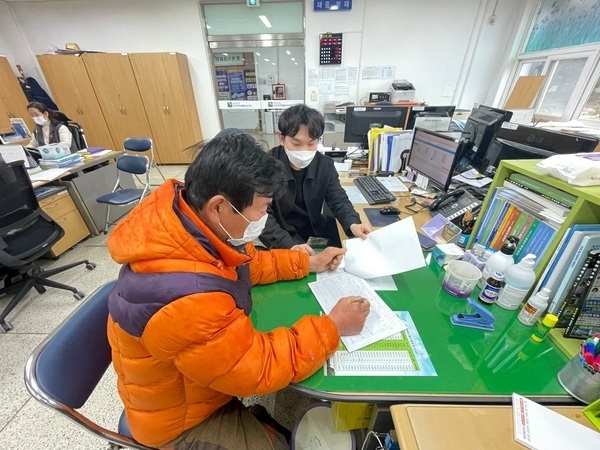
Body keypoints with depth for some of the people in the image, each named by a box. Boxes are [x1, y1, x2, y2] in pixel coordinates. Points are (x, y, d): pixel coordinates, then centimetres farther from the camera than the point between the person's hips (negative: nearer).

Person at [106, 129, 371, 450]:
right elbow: (259, 369, -29)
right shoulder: (186, 297, -43)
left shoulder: (185, 214, -18)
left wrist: (308, 262, -5)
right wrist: (332, 326, -20)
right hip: (181, 415, -6)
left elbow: (245, 262, -1)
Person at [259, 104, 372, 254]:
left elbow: (339, 200, -5)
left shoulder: (325, 164, -6)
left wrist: (353, 224, -29)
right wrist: (289, 245, -40)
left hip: (313, 228, 5)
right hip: (281, 234, -4)